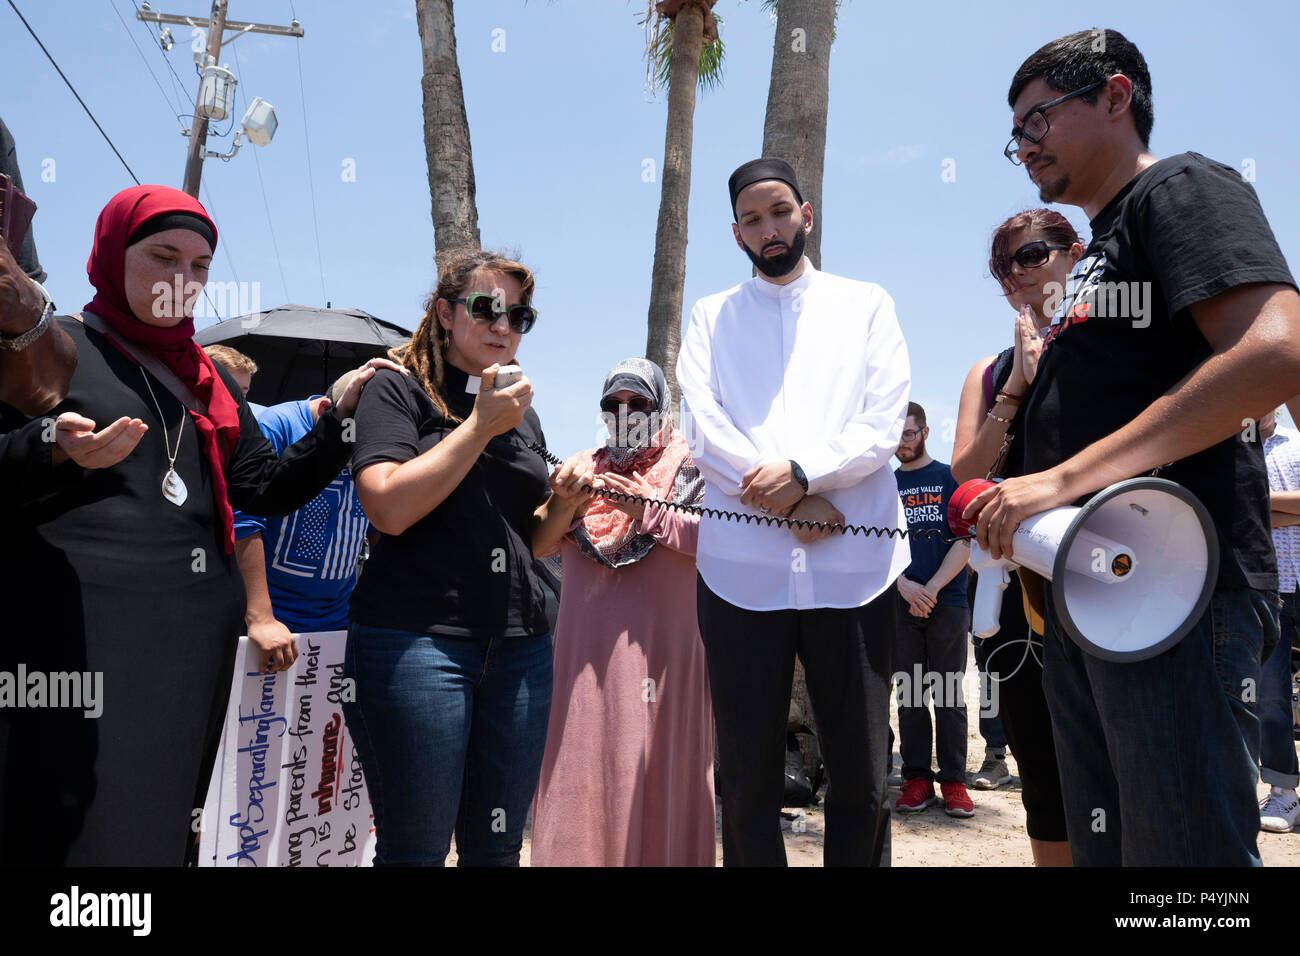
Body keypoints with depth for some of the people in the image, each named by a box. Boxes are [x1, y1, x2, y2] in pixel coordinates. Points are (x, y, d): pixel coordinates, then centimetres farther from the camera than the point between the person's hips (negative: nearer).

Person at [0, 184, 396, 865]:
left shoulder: (209, 381, 19)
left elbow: (268, 489, 13)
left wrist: (346, 413, 2)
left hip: (196, 640, 6)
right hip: (80, 635, -5)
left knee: (166, 828, 9)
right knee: (83, 832, -10)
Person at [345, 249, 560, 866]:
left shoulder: (521, 412, 19)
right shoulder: (398, 392, 1)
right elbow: (390, 508, -16)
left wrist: (562, 501, 3)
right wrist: (479, 426, -13)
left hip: (519, 647, 6)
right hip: (415, 639, -6)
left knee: (496, 846, 11)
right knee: (416, 849, -1)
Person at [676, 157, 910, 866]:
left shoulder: (866, 304, 15)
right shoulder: (710, 317, 15)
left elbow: (884, 425, 2)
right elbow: (703, 433, 1)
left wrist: (800, 473, -14)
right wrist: (793, 505, -9)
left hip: (854, 566, 0)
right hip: (742, 567, 0)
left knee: (862, 780, 6)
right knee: (747, 779, 6)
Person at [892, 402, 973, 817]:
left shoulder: (950, 477, 4)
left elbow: (965, 541, -2)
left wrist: (931, 588, -10)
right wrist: (904, 584, -10)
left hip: (947, 601, -2)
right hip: (901, 604, 2)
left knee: (949, 694, 2)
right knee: (910, 694, 6)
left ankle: (953, 779, 8)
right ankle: (917, 777, 12)